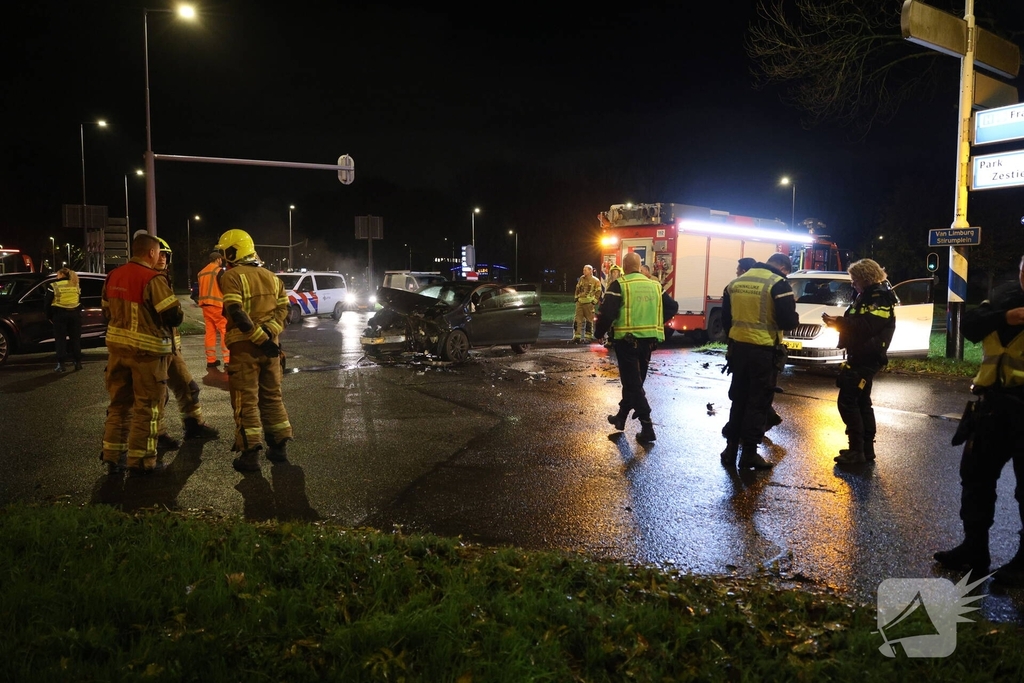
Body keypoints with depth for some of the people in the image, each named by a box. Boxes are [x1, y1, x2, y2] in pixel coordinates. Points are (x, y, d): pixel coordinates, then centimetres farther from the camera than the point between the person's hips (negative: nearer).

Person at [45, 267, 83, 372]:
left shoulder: (53, 286, -3)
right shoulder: (76, 286, 11)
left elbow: (48, 303, -3)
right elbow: (80, 302, 13)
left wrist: (49, 317, 6)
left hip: (60, 315, -4)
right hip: (75, 314, 4)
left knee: (60, 340, 1)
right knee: (75, 339, 9)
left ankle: (61, 364, -2)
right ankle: (78, 362, 11)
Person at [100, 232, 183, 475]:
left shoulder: (113, 276, 7)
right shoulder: (153, 279, -17)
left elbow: (107, 312, 17)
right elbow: (174, 316, -19)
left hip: (117, 345, 7)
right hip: (147, 349, -7)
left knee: (119, 402, 17)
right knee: (147, 406, 4)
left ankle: (111, 456, 22)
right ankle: (140, 460, 8)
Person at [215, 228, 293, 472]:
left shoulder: (231, 277, -10)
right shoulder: (271, 277, 12)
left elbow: (237, 313, -21)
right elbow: (283, 308, 4)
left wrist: (260, 338, -18)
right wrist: (268, 332, -8)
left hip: (244, 347, -6)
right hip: (269, 345, 6)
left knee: (246, 401, 0)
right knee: (272, 396, 15)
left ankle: (250, 454, 1)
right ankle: (279, 447, 19)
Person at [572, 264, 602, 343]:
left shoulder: (595, 281, -5)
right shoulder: (581, 279, 10)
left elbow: (598, 292, -4)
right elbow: (577, 289, 19)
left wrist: (594, 301, -8)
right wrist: (576, 298, 12)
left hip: (589, 303, -5)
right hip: (579, 302, 5)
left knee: (589, 321, 1)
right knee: (577, 320, 3)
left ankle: (587, 337, 6)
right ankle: (577, 336, 7)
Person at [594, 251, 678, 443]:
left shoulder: (619, 285, -9)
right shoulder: (654, 285, 9)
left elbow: (607, 312, -17)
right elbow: (672, 307, 13)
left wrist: (599, 333, -2)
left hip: (627, 340, -6)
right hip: (648, 340, 6)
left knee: (632, 382, -2)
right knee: (635, 380, 18)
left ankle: (647, 427, -7)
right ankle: (621, 417, 29)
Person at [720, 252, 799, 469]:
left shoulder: (736, 282, 9)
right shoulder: (778, 284, -11)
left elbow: (725, 318, 14)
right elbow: (788, 321, -14)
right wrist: (795, 318, 7)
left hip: (738, 346, 6)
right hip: (763, 349, -6)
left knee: (738, 399, 15)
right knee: (758, 402, 2)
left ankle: (731, 448, 18)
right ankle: (749, 453, 5)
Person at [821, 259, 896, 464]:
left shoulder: (880, 298, -15)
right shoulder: (867, 296, 17)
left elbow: (866, 326, -29)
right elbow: (855, 322, 17)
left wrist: (839, 322, -25)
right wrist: (838, 321, -1)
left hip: (866, 358, -11)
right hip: (859, 357, 11)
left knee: (846, 401, -11)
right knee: (861, 402, 14)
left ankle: (857, 450, -7)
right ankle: (867, 448, 21)